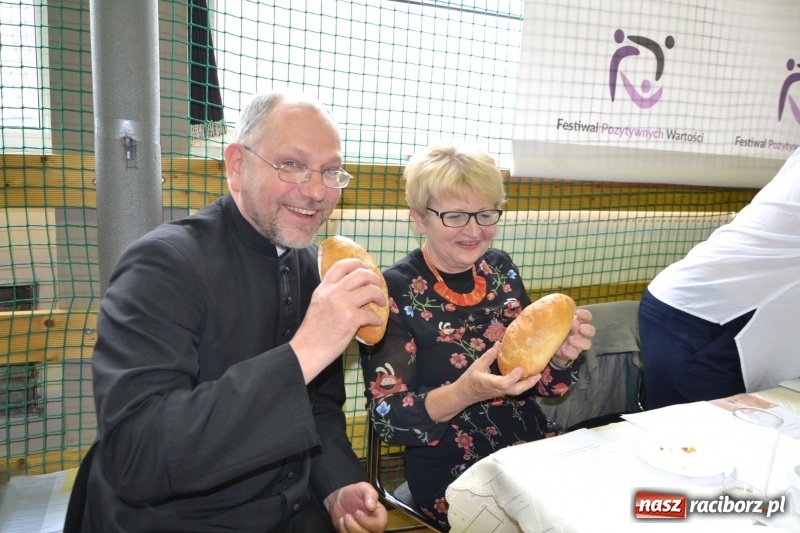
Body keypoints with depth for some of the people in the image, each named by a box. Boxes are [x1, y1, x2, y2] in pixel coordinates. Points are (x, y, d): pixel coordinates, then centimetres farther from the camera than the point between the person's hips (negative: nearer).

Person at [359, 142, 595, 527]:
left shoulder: (500, 268, 2)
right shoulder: (394, 291, -13)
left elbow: (539, 381, 7)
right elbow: (387, 419, -15)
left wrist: (561, 355, -14)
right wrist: (463, 393, -31)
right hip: (453, 477, -5)